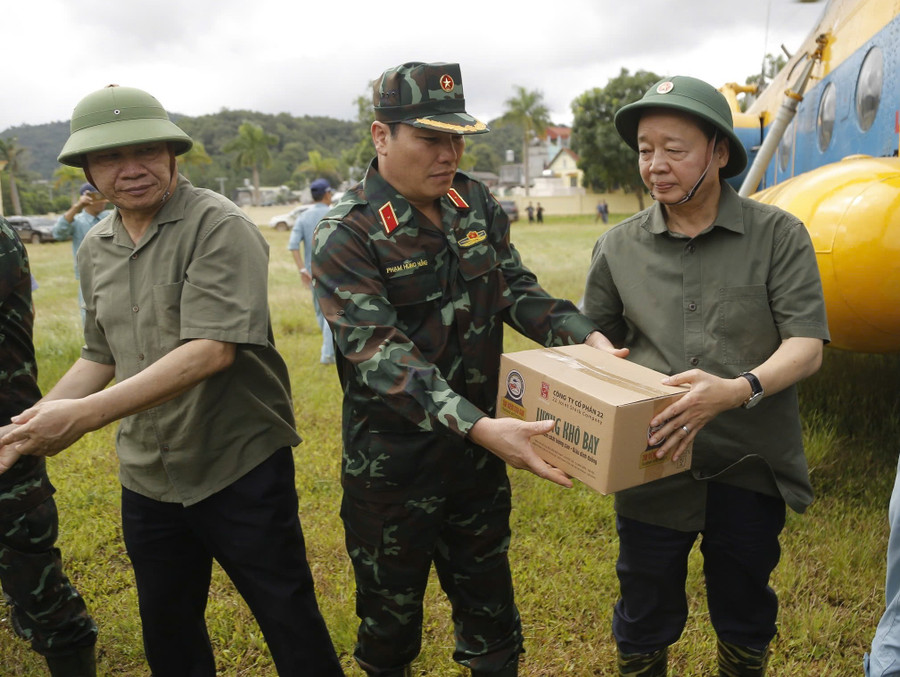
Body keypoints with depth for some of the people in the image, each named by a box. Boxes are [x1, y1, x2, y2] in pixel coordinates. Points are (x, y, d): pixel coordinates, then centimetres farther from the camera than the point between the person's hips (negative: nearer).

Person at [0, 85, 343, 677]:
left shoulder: (219, 227, -15)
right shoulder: (95, 248, 7)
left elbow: (211, 350, -25)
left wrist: (86, 414, -29)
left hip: (240, 467, -6)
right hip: (147, 478, 7)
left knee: (291, 627, 9)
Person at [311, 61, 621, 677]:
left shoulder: (478, 204, 2)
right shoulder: (347, 237, -17)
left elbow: (515, 290, 6)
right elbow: (381, 355, -26)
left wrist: (584, 336, -11)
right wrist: (478, 427, -36)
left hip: (479, 449, 5)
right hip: (393, 465, -4)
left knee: (488, 598, 21)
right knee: (392, 610, 17)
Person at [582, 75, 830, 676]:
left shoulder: (778, 235, -4)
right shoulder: (619, 247, 2)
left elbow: (806, 347, -11)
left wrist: (738, 389, -29)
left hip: (750, 466, 0)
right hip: (652, 464, 1)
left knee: (745, 619, 21)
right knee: (646, 618, 17)